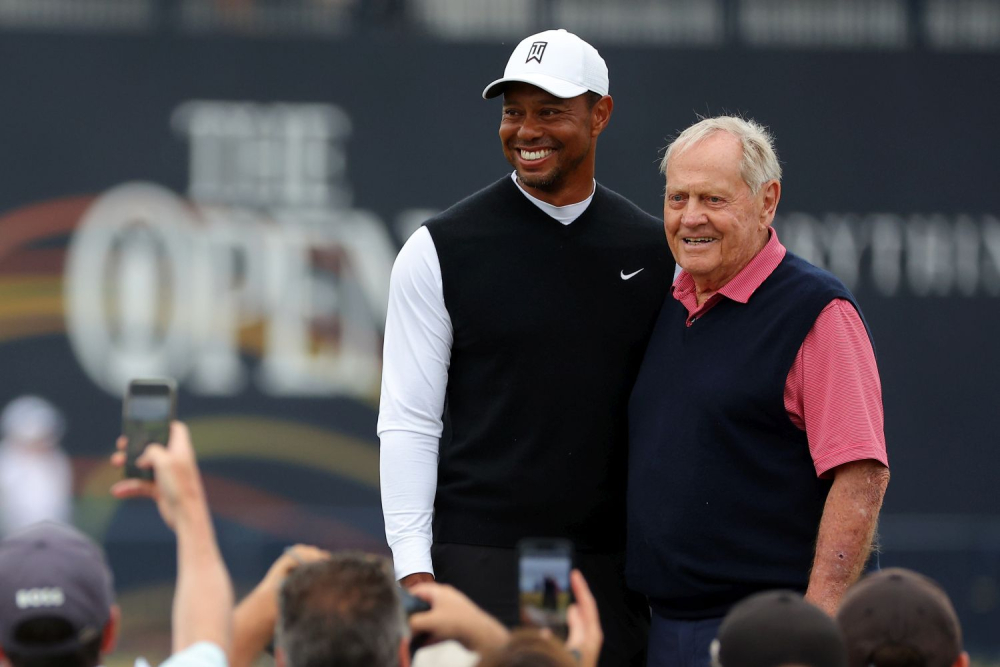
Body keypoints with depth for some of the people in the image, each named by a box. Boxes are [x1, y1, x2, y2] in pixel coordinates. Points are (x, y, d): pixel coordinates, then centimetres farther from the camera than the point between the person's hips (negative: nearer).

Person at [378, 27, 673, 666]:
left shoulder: (654, 252, 9)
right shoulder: (441, 249, 1)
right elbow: (408, 425, 0)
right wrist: (413, 569, -9)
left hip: (611, 567, 3)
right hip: (480, 559, -2)